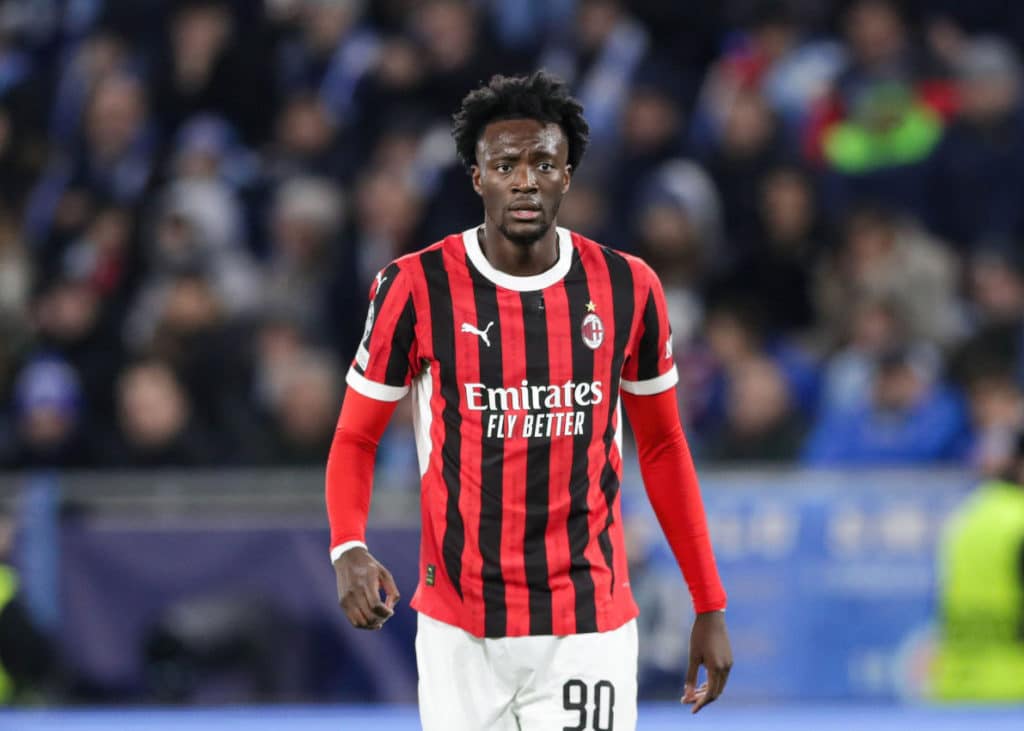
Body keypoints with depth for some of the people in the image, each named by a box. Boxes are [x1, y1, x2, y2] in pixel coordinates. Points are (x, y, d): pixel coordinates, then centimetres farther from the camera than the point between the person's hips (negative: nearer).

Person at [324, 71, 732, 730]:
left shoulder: (627, 287, 1)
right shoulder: (417, 287, -5)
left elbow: (663, 447, 11)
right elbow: (356, 438, 3)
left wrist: (710, 607, 9)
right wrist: (349, 550, -17)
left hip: (590, 627, 1)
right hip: (460, 630, -1)